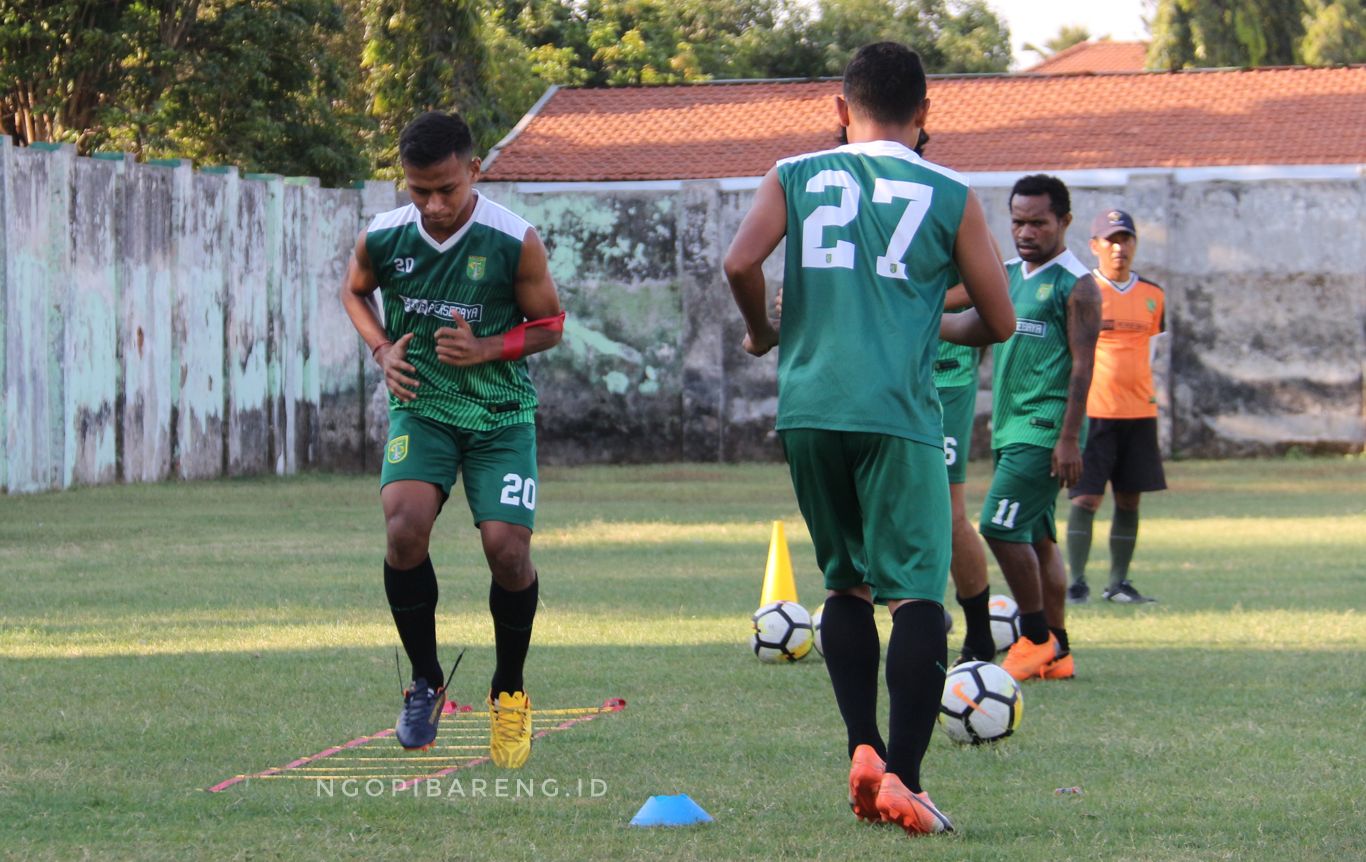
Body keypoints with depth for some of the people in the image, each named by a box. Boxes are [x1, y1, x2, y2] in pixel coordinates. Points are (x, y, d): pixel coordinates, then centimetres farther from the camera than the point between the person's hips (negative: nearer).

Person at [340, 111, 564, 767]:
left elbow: (549, 324, -1)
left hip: (500, 414, -1)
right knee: (405, 527, -24)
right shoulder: (382, 238, -8)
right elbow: (355, 292, 15)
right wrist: (382, 349, -3)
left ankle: (510, 690, 16)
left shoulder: (515, 243, -14)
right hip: (420, 407, 1)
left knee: (507, 548, -13)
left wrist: (486, 350, -18)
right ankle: (425, 682, -2)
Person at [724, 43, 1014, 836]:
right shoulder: (951, 196, 7)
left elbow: (741, 263, -5)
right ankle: (902, 779, -15)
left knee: (848, 583, 18)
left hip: (808, 407, 3)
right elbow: (999, 323, 10)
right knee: (917, 591, -4)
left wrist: (762, 332, 14)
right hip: (897, 413, -3)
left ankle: (865, 754, 9)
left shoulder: (797, 177, 11)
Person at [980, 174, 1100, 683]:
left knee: (1001, 526, -15)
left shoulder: (1075, 285, -8)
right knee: (1037, 537, 9)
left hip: (1046, 426, -8)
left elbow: (1082, 365, -13)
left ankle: (1037, 638, -6)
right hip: (1011, 425, 8)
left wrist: (1069, 439, -19)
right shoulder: (1008, 275, 15)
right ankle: (1056, 653, 13)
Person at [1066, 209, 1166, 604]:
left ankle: (1118, 583, 11)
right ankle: (1077, 581, -4)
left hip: (1139, 412, 4)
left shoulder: (1152, 295, 10)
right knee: (1086, 497, -8)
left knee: (1129, 500, 5)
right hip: (1092, 410, -4)